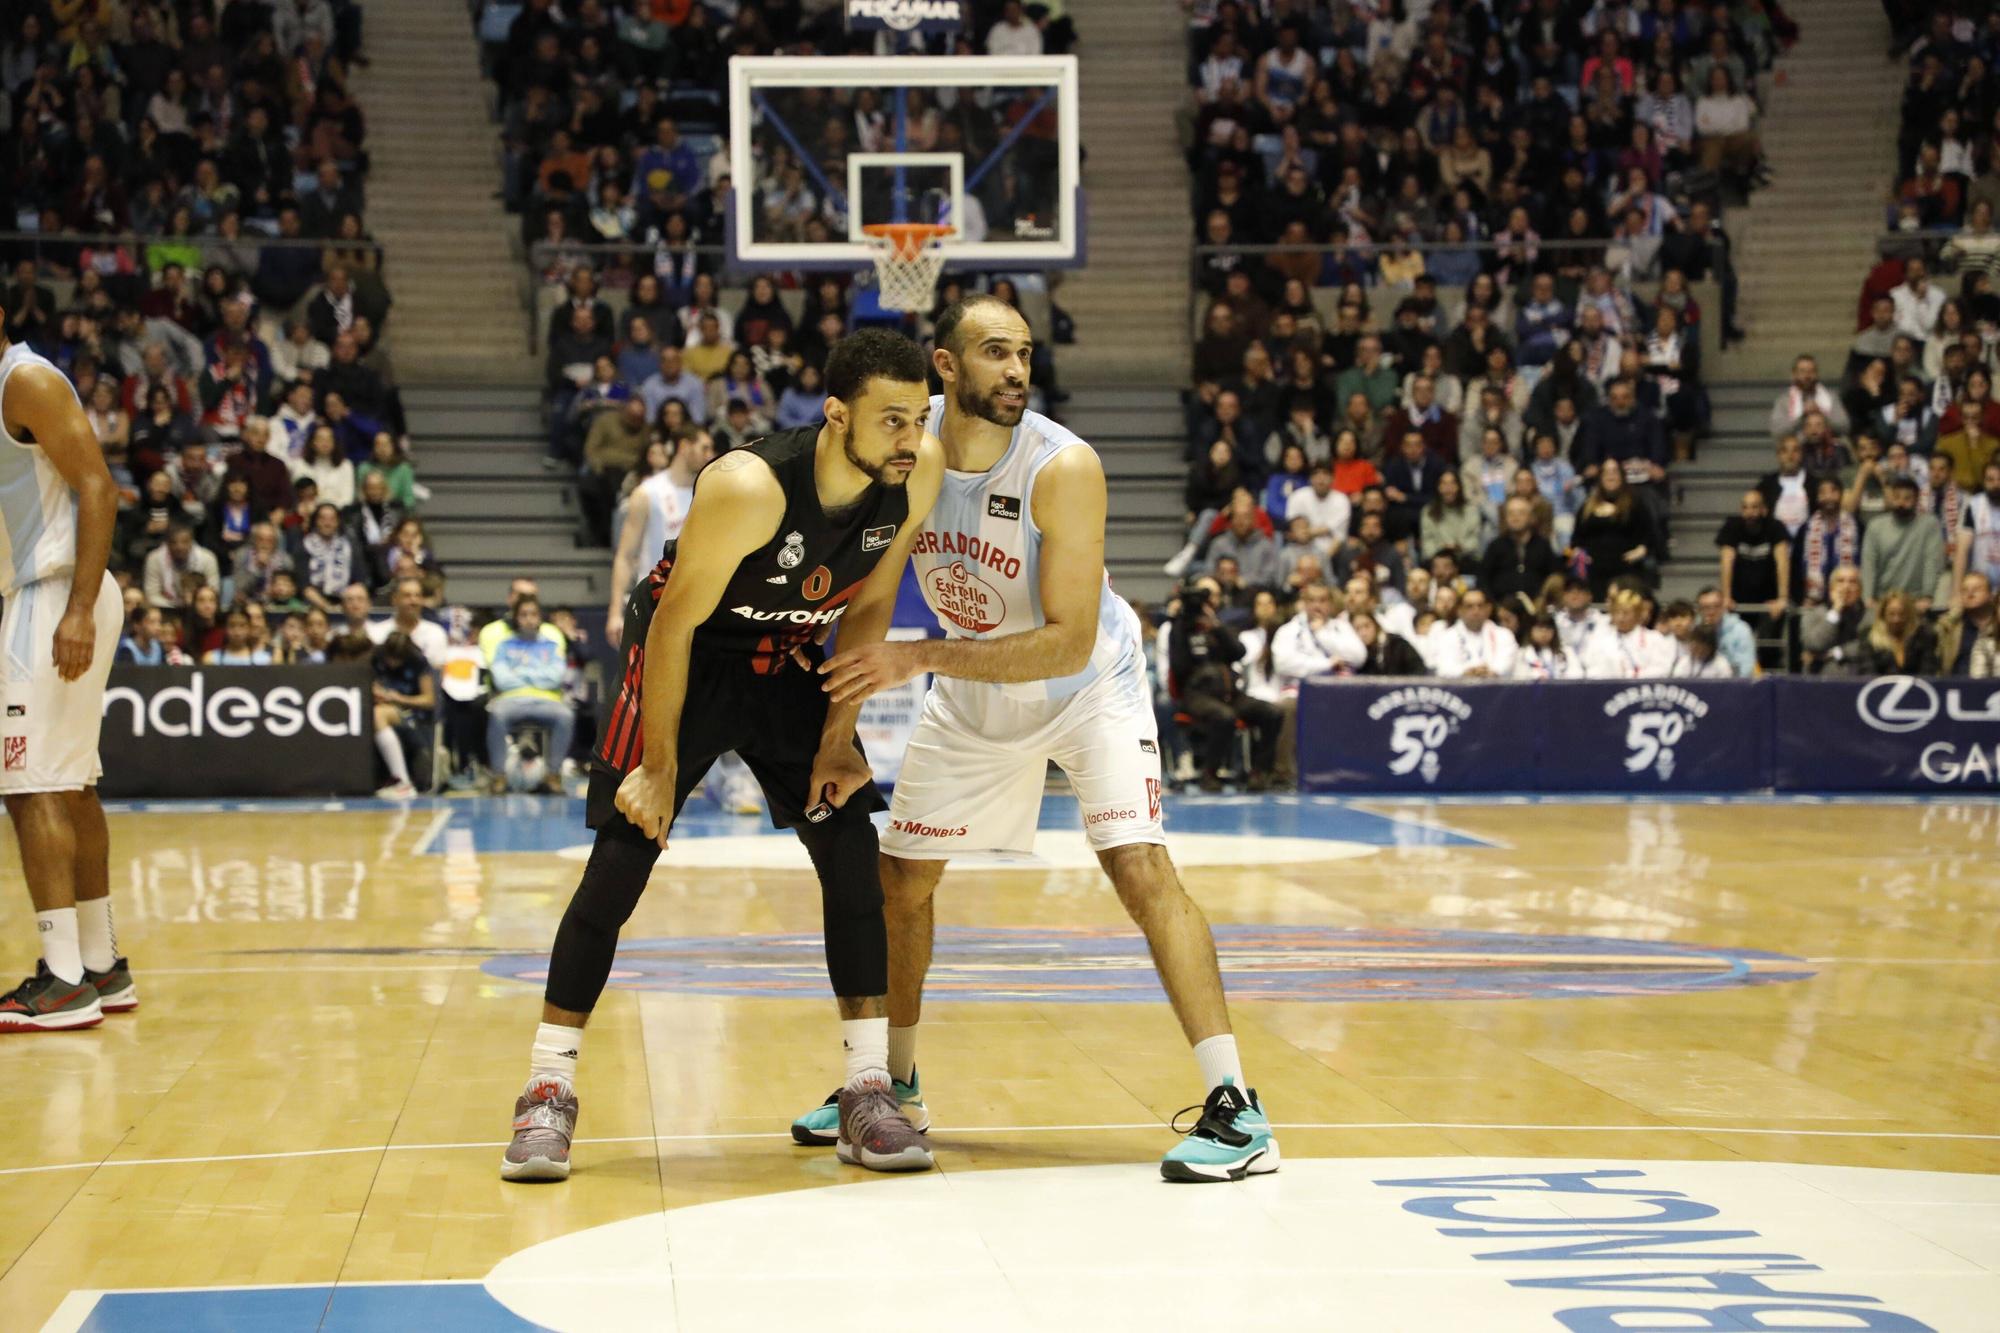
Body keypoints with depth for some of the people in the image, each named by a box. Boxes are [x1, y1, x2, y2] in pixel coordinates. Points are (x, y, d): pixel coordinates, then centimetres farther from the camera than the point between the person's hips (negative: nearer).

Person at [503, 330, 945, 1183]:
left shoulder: (920, 472, -20)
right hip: (686, 656, -5)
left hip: (786, 662, 5)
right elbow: (674, 623, -23)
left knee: (854, 855, -5)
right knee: (618, 863, -8)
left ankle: (867, 1095, 4)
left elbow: (869, 606, -4)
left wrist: (838, 735, -6)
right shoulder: (749, 488, -35)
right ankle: (548, 1093, 2)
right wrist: (662, 765, -18)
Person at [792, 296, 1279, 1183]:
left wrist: (921, 658, -38)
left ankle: (1236, 1113, -22)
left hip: (1087, 685, -5)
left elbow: (1068, 646, -33)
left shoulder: (1063, 468, -31)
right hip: (971, 689, 6)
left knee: (1140, 866, -22)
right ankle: (894, 1086, 34)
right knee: (899, 876, 11)